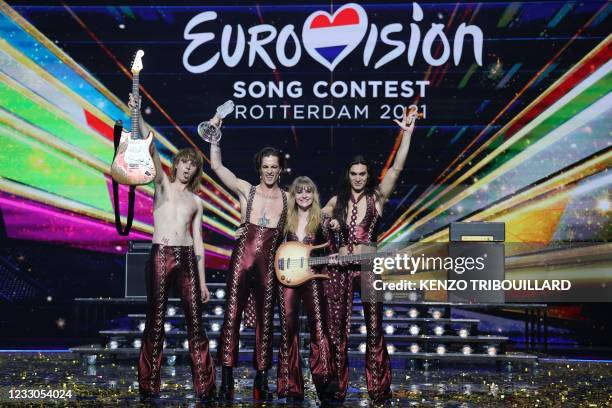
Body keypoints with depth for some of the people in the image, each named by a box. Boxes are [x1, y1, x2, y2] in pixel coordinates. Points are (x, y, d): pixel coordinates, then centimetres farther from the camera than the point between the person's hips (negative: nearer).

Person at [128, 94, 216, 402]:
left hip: (187, 258, 3)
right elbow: (151, 148, -3)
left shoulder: (196, 202, 18)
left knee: (195, 322, 0)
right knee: (156, 320, -2)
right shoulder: (162, 184, 11)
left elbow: (198, 241, 15)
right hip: (161, 256, -3)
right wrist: (137, 115, -17)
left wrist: (202, 280, 10)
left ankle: (204, 387, 3)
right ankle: (149, 387, 5)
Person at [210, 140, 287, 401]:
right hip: (242, 259, -1)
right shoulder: (246, 190, 4)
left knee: (265, 320, 5)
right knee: (232, 316, -5)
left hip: (269, 264, 1)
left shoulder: (287, 199, 8)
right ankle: (226, 379, 0)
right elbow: (216, 166, 0)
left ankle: (262, 380, 13)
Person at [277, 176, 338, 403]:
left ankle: (325, 383, -10)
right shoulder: (286, 220, 9)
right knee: (289, 330, 3)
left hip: (313, 279, -2)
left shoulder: (321, 220, 4)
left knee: (318, 329, -9)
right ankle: (291, 387, 9)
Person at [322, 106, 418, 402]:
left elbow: (397, 168, -10)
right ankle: (337, 388, 15)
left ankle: (379, 390, 10)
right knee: (337, 329, 6)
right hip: (340, 267, 2)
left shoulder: (377, 197, 1)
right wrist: (327, 223, -5)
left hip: (369, 267, -2)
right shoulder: (338, 200, 8)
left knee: (374, 329, 2)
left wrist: (407, 133, -16)